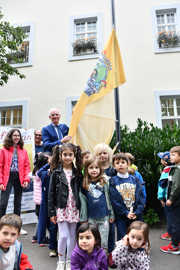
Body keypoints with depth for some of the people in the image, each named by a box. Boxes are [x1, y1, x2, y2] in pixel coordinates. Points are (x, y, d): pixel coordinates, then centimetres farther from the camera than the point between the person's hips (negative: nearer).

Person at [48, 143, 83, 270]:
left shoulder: (78, 173, 1)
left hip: (74, 208, 2)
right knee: (63, 235, -2)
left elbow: (81, 191, 3)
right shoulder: (56, 173, -4)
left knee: (72, 236, 11)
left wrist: (81, 209, -1)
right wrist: (52, 212, -5)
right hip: (61, 208, -2)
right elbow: (51, 193, -3)